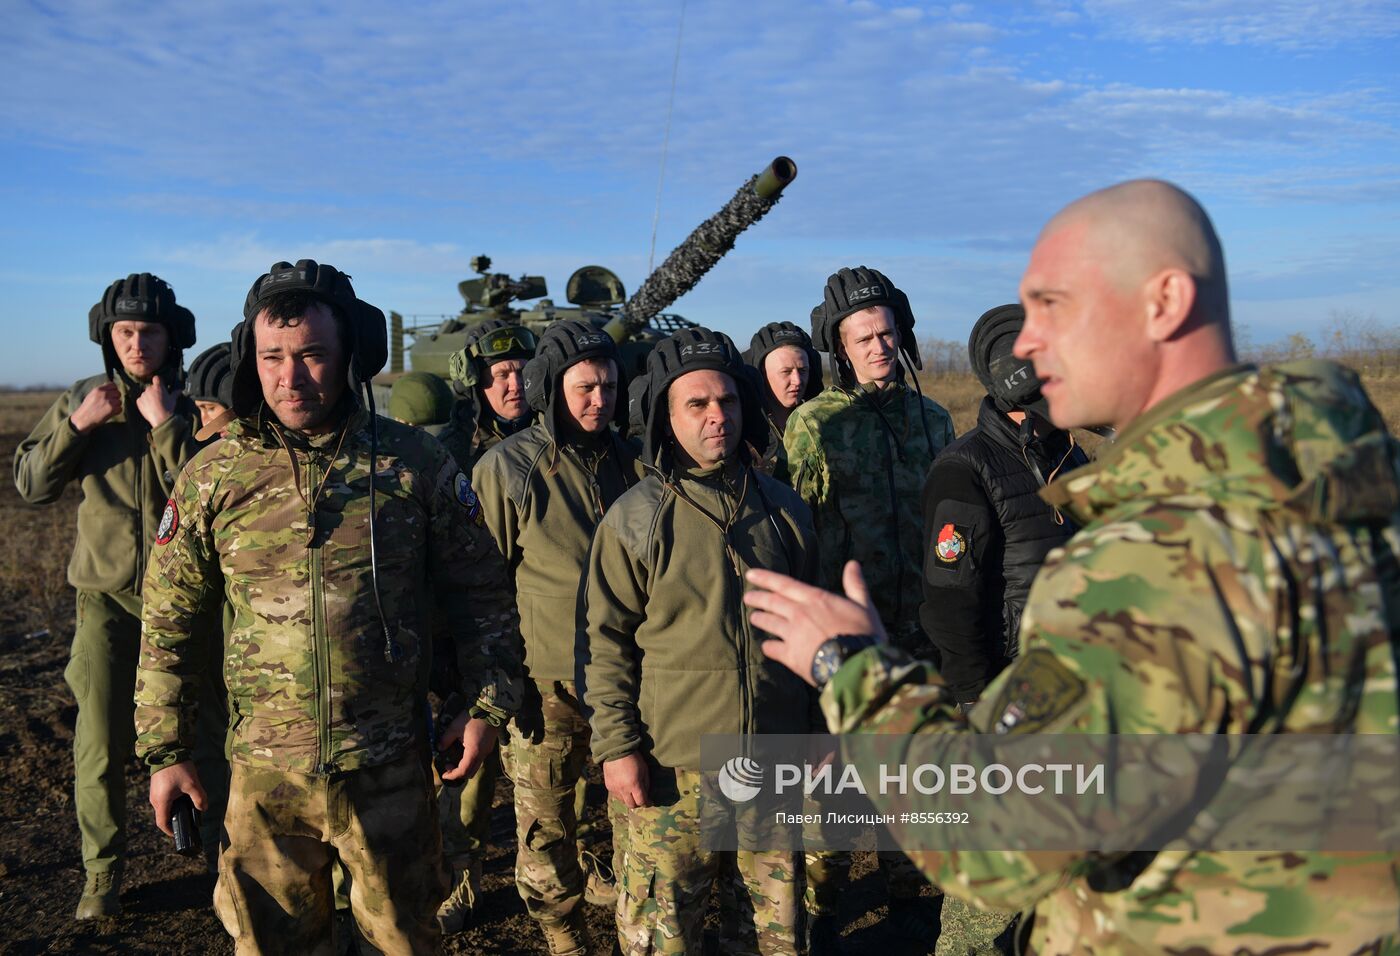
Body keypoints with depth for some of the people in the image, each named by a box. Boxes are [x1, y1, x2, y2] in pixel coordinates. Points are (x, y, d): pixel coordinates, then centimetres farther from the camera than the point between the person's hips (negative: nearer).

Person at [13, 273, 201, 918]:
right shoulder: (83, 401, 2)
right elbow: (30, 485, -1)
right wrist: (77, 424, -13)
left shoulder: (195, 407, -5)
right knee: (100, 745, -1)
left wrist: (166, 425, -23)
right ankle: (102, 872, 15)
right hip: (107, 595, 1)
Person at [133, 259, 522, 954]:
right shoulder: (213, 476, -3)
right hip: (264, 770, 1)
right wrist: (162, 752, 5)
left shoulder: (415, 464, -5)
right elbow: (166, 620, 5)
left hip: (390, 767, -1)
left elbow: (480, 591, 3)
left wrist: (487, 705, 0)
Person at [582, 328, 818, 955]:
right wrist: (615, 746, -8)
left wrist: (821, 730, 16)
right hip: (674, 767, -3)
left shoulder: (784, 509, 6)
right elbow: (605, 642, -4)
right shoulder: (635, 519, -6)